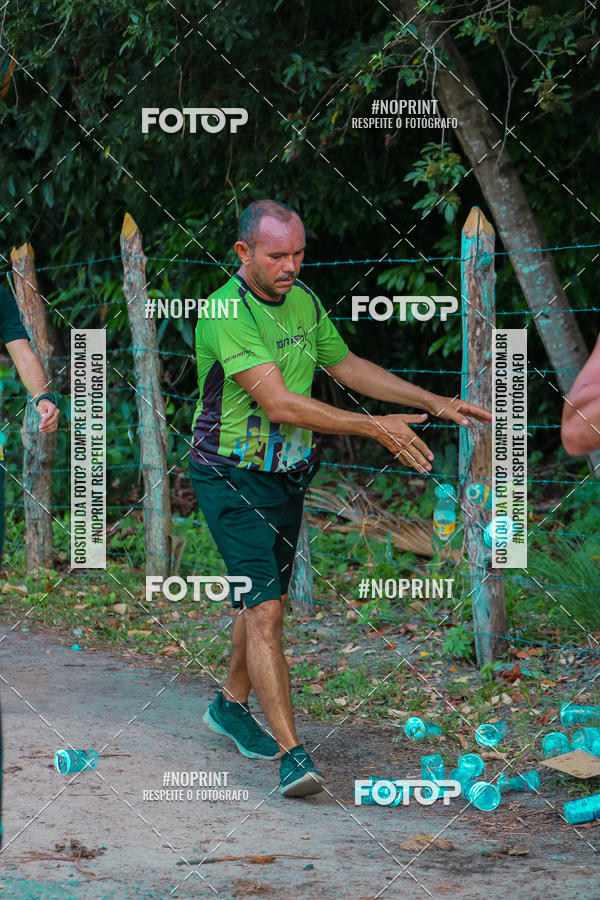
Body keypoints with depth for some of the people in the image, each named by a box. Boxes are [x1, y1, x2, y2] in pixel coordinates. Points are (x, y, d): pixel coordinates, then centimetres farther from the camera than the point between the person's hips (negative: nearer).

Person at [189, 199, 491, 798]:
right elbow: (278, 402, -30)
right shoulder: (226, 313, -23)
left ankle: (231, 705, 41)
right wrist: (375, 428, -32)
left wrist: (434, 402, 10)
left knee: (265, 597, 19)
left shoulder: (302, 300, 3)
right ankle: (291, 753, -18)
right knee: (264, 608, -15)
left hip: (288, 473, 8)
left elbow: (347, 366, 17)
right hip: (232, 476, -8)